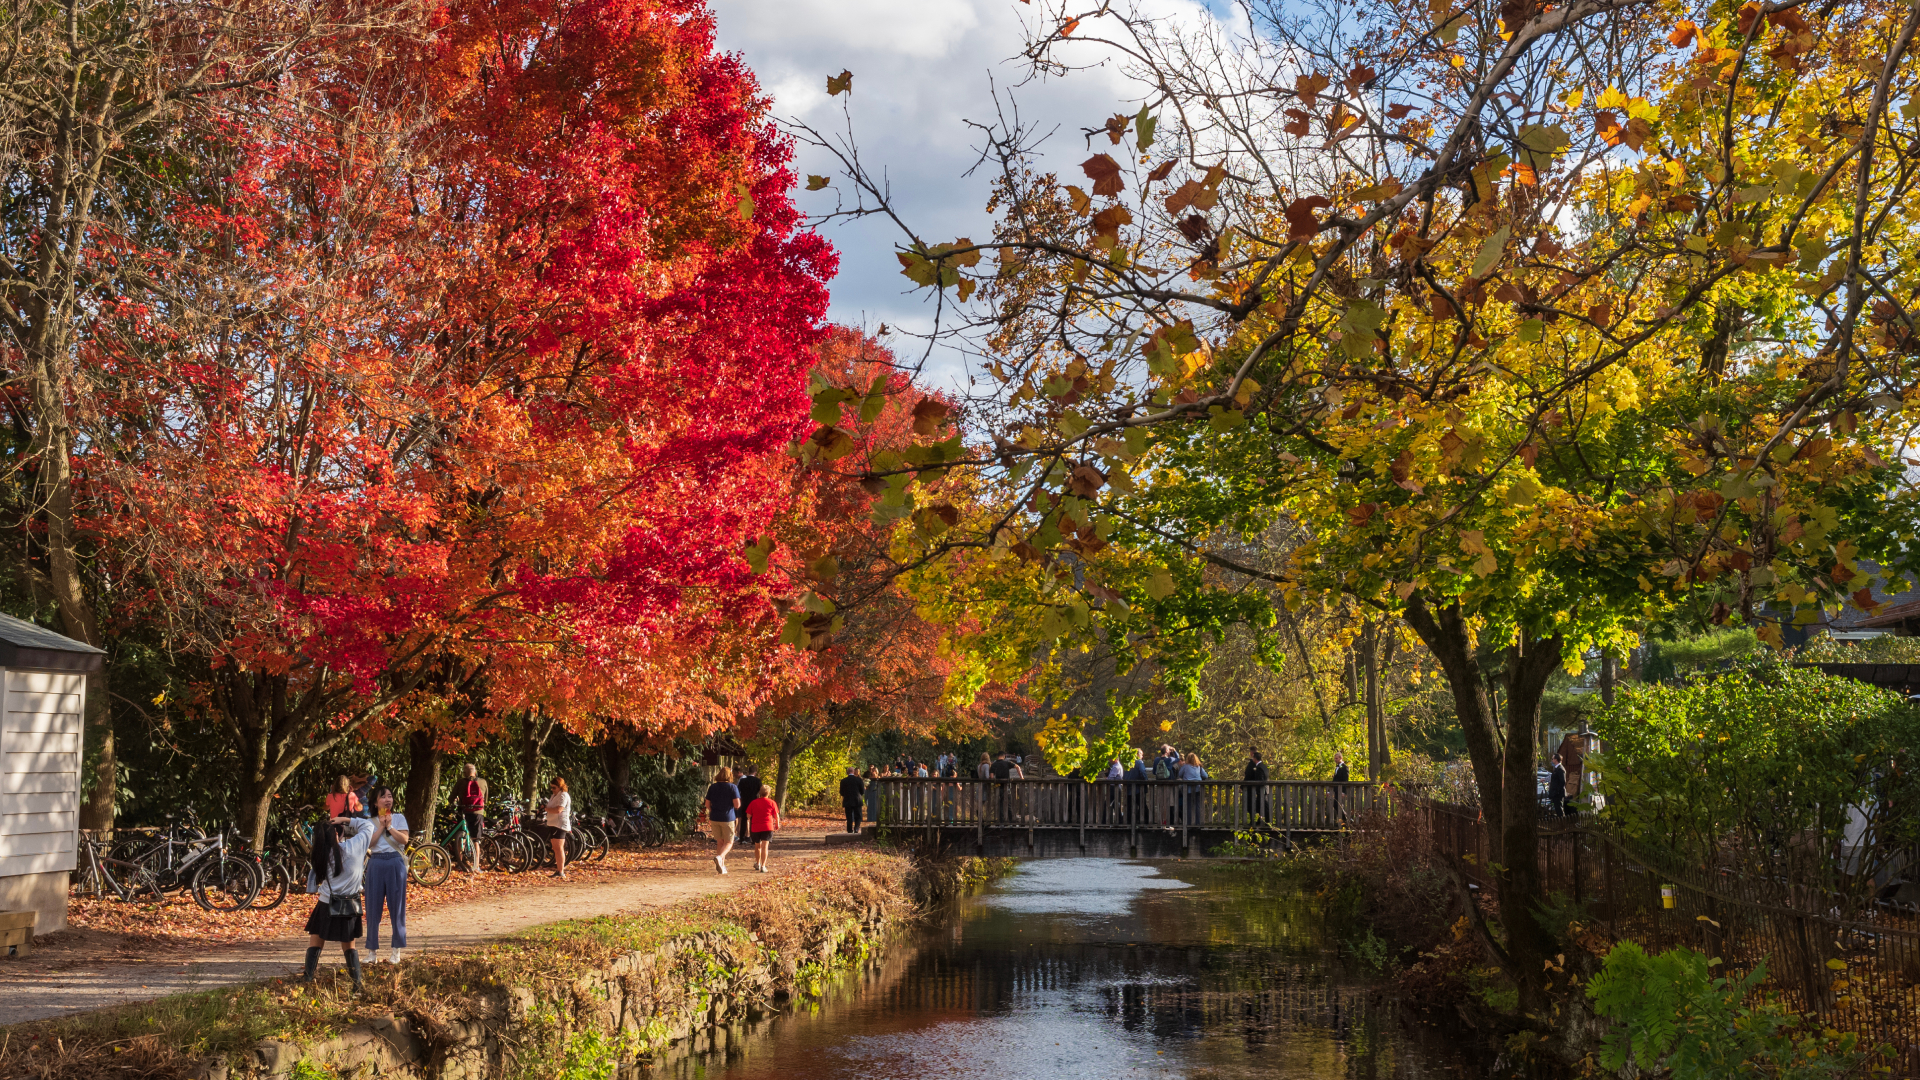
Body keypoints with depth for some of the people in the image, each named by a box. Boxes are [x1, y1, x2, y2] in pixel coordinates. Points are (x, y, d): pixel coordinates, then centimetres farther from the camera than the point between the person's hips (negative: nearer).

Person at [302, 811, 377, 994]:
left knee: (315, 943, 16)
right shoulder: (353, 846, -10)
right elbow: (368, 826, 6)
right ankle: (358, 984, 4)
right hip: (350, 907, 1)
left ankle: (308, 979, 7)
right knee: (349, 946, 14)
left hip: (326, 906, -1)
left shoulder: (320, 856, -4)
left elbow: (312, 888, 0)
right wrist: (348, 820, 2)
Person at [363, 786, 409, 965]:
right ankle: (372, 950, 7)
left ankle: (397, 950, 9)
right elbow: (368, 843, -6)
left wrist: (389, 826, -12)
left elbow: (404, 839, -5)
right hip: (376, 863, 1)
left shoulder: (399, 818, 8)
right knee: (373, 906, 0)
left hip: (396, 862, -1)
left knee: (397, 905, 1)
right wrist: (381, 827, -10)